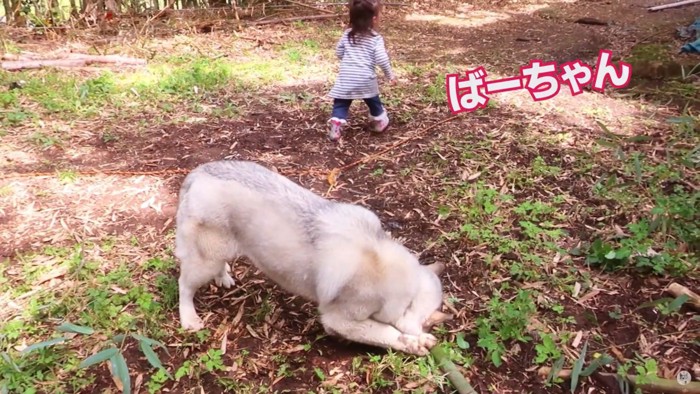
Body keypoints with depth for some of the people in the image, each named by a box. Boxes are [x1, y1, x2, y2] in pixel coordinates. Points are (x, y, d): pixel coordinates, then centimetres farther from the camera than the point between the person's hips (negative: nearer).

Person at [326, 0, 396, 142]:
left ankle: (335, 128, -9)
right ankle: (380, 122, 38)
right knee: (373, 101, 21)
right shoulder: (376, 38, -6)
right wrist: (390, 75, 1)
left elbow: (338, 53, 13)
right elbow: (381, 60, -12)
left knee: (340, 103, 6)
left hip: (346, 78, 2)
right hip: (365, 79, -1)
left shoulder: (347, 34, 6)